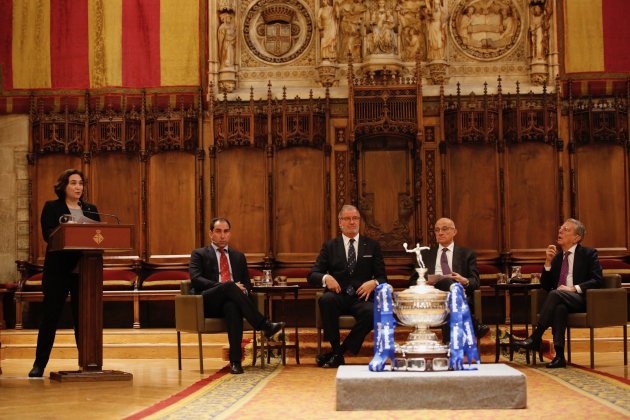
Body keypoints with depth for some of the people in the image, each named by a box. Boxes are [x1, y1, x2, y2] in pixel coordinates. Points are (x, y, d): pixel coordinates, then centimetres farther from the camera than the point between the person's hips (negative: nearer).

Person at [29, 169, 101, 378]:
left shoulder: (91, 209, 15)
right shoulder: (51, 208, 3)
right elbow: (48, 234, -10)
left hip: (84, 271, 3)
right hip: (58, 271, -3)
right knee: (50, 317, 0)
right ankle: (39, 364, 8)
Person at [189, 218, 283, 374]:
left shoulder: (239, 256, 26)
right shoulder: (199, 254, 13)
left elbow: (247, 283, 22)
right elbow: (195, 279, -4)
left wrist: (243, 289, -6)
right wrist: (226, 286, -17)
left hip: (230, 301, 2)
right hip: (209, 303, -2)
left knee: (232, 307, -38)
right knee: (229, 286, -35)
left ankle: (235, 361, -42)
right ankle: (264, 326, -35)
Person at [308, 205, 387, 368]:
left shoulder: (372, 246, 15)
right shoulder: (330, 246, 13)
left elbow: (382, 277, 12)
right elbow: (312, 275, 7)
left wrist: (374, 283, -12)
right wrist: (325, 278, -17)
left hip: (362, 298, 0)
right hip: (338, 297, 0)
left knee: (372, 312, -35)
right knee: (326, 299, -35)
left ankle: (339, 352, -18)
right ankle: (335, 348, -20)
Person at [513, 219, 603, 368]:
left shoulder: (589, 254, 7)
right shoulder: (557, 257, 21)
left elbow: (598, 280, -5)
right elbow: (546, 286, 16)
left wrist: (574, 288, -17)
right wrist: (548, 262, 3)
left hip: (581, 300, -3)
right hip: (561, 301, 3)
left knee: (555, 294, -34)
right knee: (560, 307, -35)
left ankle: (535, 338, -31)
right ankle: (559, 355, -40)